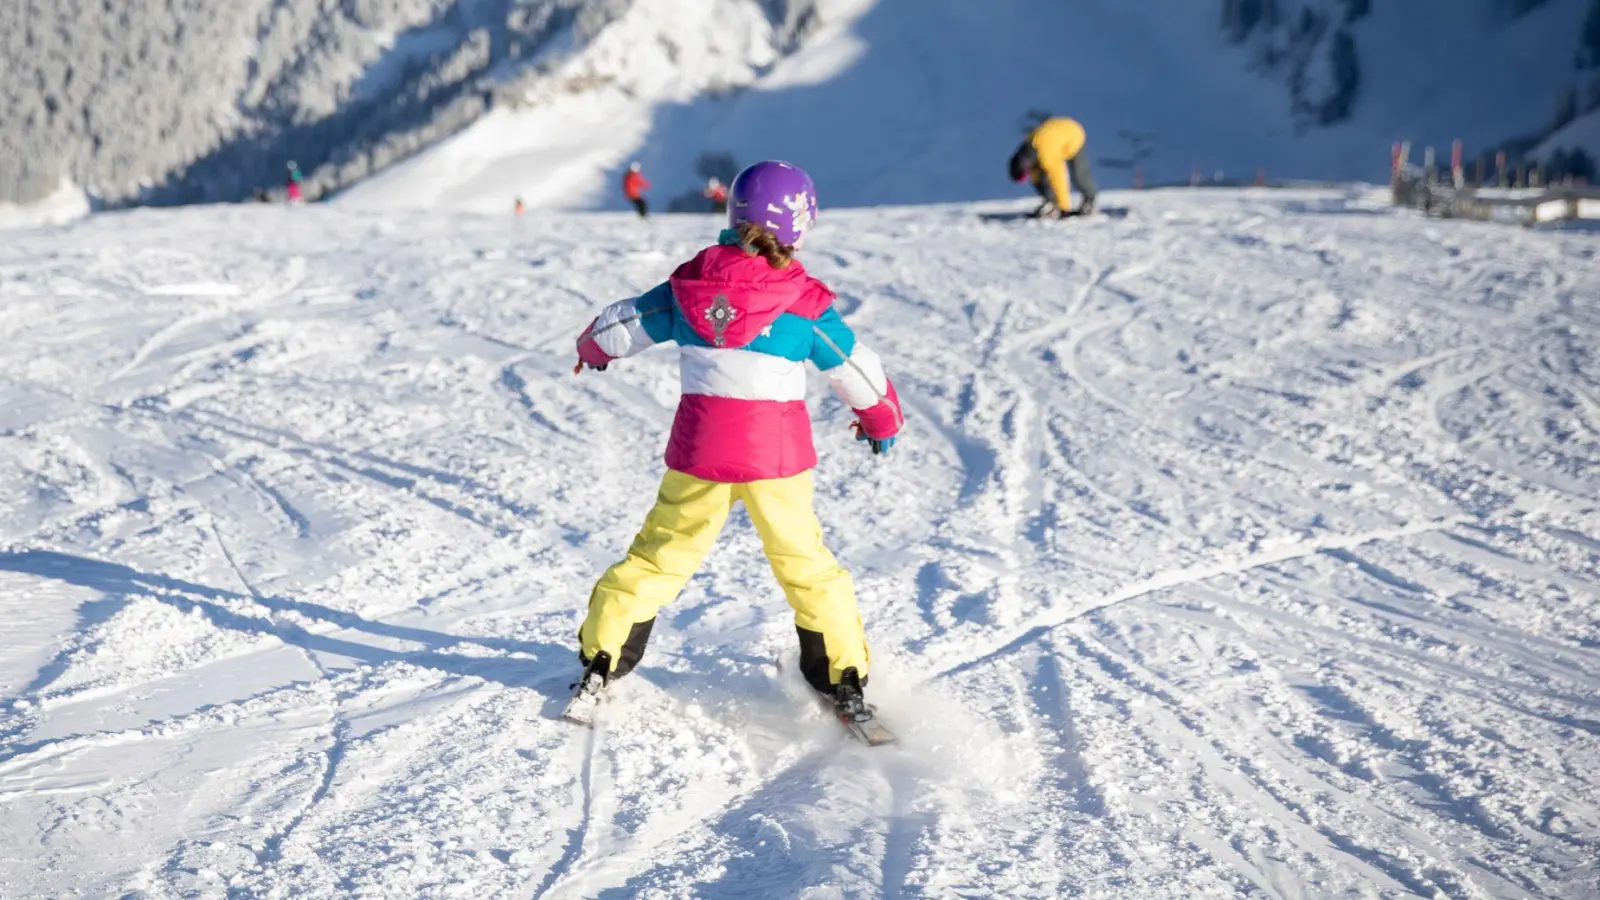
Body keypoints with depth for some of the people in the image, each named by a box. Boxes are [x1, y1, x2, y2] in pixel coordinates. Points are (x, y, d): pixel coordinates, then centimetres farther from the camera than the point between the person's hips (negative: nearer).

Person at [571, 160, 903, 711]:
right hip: (777, 448, -2)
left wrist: (593, 348, 38)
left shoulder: (687, 286, 1)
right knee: (804, 562, 12)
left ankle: (601, 660, 18)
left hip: (700, 444, 2)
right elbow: (855, 369, 5)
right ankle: (844, 680, 14)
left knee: (662, 551, 16)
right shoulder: (803, 300, -6)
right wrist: (882, 419, 25)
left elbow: (623, 324, 14)